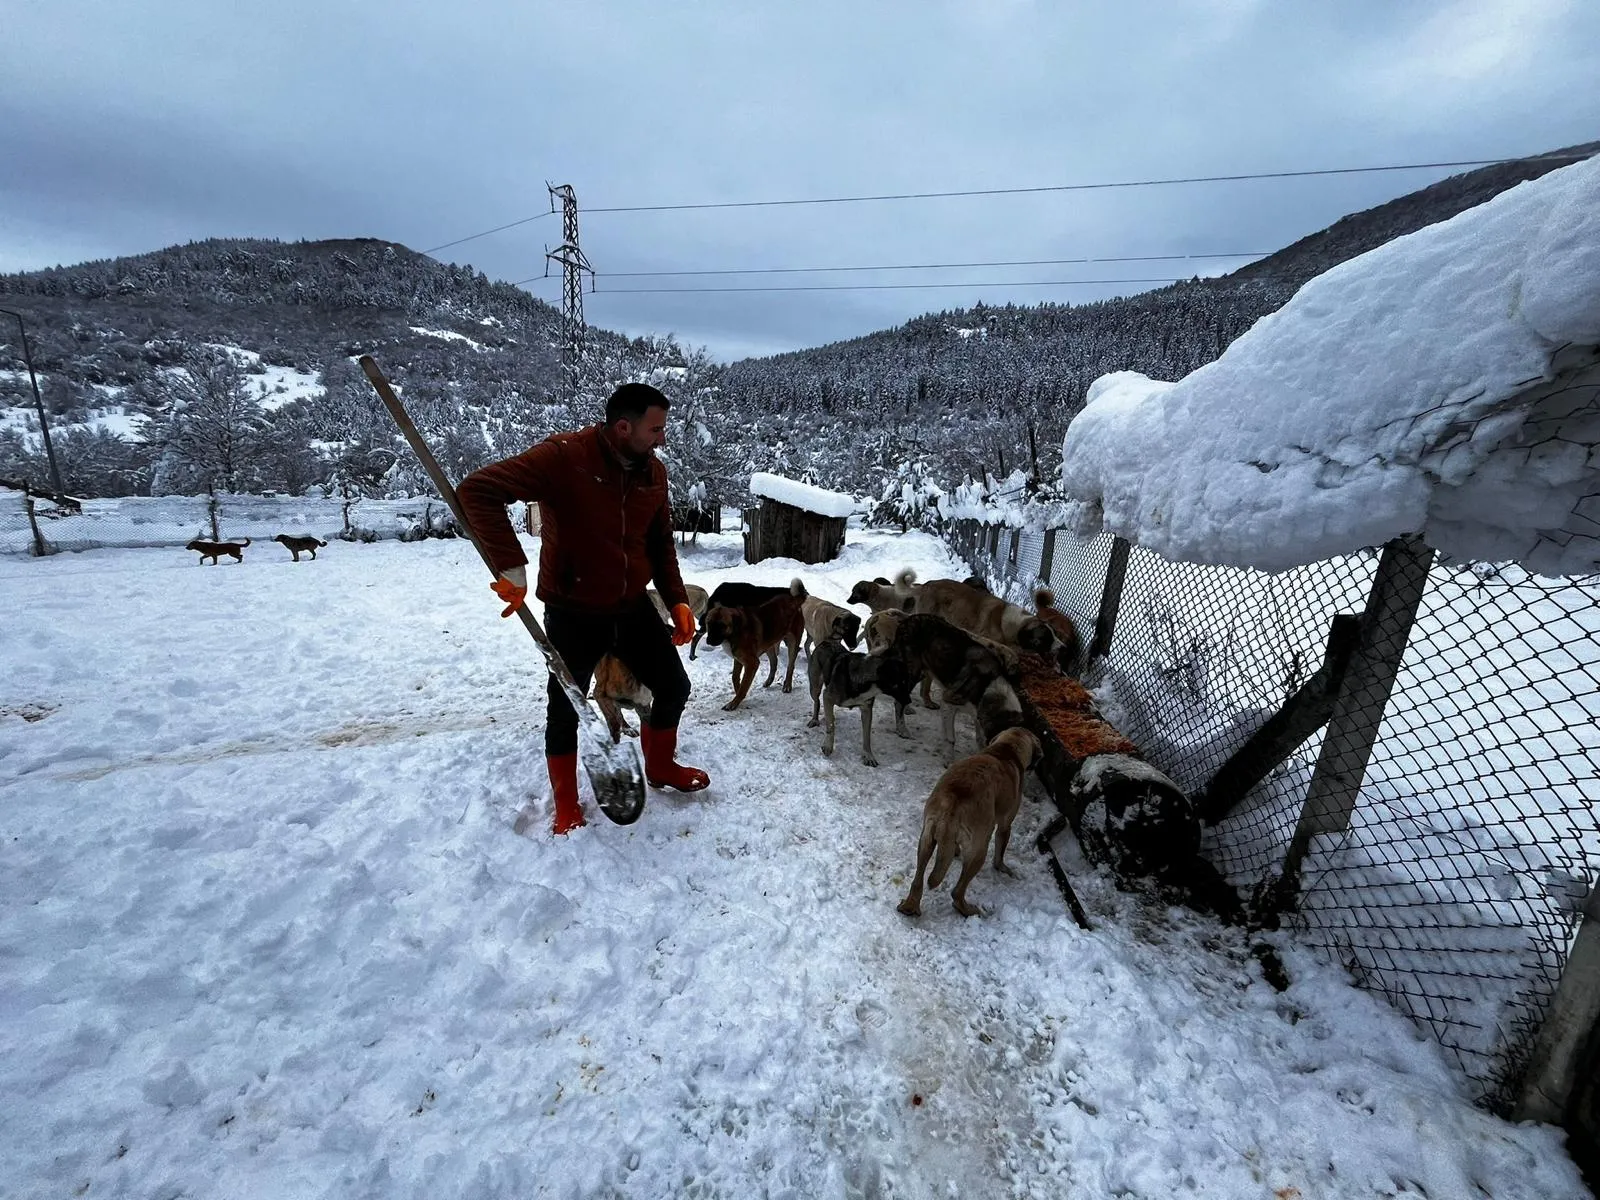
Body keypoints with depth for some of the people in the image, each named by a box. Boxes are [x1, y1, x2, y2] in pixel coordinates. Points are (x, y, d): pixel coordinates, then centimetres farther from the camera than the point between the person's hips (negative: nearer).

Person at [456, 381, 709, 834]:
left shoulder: (653, 472, -2)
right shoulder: (563, 457, -21)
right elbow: (478, 490, -25)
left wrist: (677, 600, 2)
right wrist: (511, 567, -33)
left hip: (633, 606, 6)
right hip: (573, 614, -5)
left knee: (674, 687, 12)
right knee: (566, 710, 7)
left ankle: (661, 767, 39)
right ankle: (567, 805, 33)